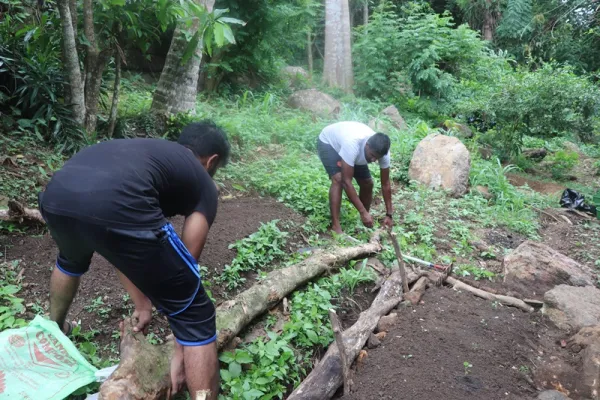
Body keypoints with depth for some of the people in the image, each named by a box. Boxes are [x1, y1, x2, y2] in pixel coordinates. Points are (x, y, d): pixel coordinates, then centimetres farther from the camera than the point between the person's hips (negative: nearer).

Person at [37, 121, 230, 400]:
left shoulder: (144, 150, 37)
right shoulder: (204, 185, 21)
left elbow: (119, 248, 39)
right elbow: (184, 266, 16)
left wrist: (141, 304, 44)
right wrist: (180, 353, 25)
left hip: (55, 197, 8)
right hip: (113, 207, -8)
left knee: (71, 261, 44)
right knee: (196, 315, 7)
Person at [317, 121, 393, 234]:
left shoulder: (381, 150, -29)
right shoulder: (352, 144, -47)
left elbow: (385, 184, -17)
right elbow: (346, 182, -44)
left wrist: (389, 214, -17)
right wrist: (363, 212, -42)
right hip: (328, 142, -5)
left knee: (367, 183, 0)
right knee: (339, 179, -29)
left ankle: (365, 221, 23)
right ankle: (335, 227, -25)